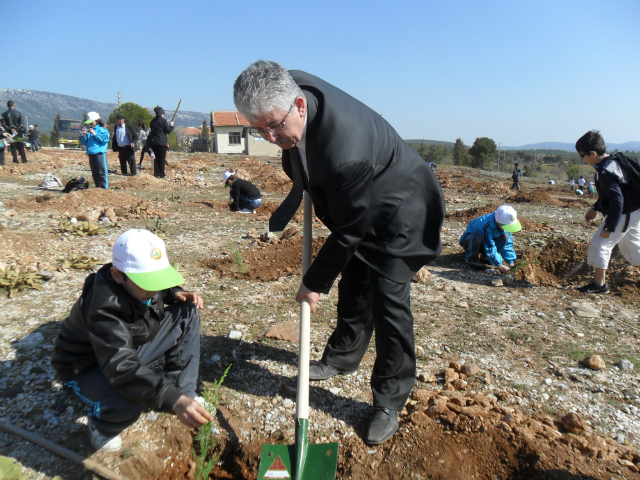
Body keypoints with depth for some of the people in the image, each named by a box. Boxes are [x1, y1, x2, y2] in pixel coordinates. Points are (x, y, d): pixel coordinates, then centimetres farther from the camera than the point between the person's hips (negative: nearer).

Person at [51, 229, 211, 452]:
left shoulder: (140, 281, -16)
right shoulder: (105, 308, -39)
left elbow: (160, 288, 11)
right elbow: (122, 369, -48)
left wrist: (176, 294, -14)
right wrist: (174, 401, -59)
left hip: (130, 347, 8)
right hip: (86, 366, -7)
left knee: (188, 313, -6)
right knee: (127, 404, -40)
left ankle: (182, 389, -2)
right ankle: (100, 427, -1)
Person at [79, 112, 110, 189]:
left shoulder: (102, 129, 1)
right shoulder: (88, 130, 16)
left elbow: (105, 139, -12)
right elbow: (83, 142, 16)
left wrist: (95, 134, -13)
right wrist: (84, 135, -1)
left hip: (100, 153, -6)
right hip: (91, 153, 6)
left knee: (102, 171, -8)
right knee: (94, 173, 10)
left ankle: (104, 188, -6)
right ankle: (98, 187, 17)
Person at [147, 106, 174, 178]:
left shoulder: (153, 121, 9)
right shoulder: (163, 121, -9)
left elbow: (151, 129, 18)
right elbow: (168, 131, -7)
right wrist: (171, 125, 11)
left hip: (153, 142, 6)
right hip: (162, 142, -6)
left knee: (157, 157, 14)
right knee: (162, 158, 1)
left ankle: (156, 173, 14)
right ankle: (162, 174, 2)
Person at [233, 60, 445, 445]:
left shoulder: (344, 152, -41)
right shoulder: (289, 87, -16)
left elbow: (348, 231, -29)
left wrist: (316, 281, -17)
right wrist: (301, 180, 14)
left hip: (398, 210, -8)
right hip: (356, 204, 8)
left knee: (388, 300, -8)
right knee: (353, 288, 17)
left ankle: (390, 402, 7)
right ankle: (344, 357, 37)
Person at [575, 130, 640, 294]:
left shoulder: (606, 172, -26)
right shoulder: (613, 161, 5)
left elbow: (617, 201, -28)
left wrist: (609, 227, -23)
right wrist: (595, 208, 19)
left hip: (623, 215, -10)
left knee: (599, 244, -3)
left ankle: (599, 284, 6)